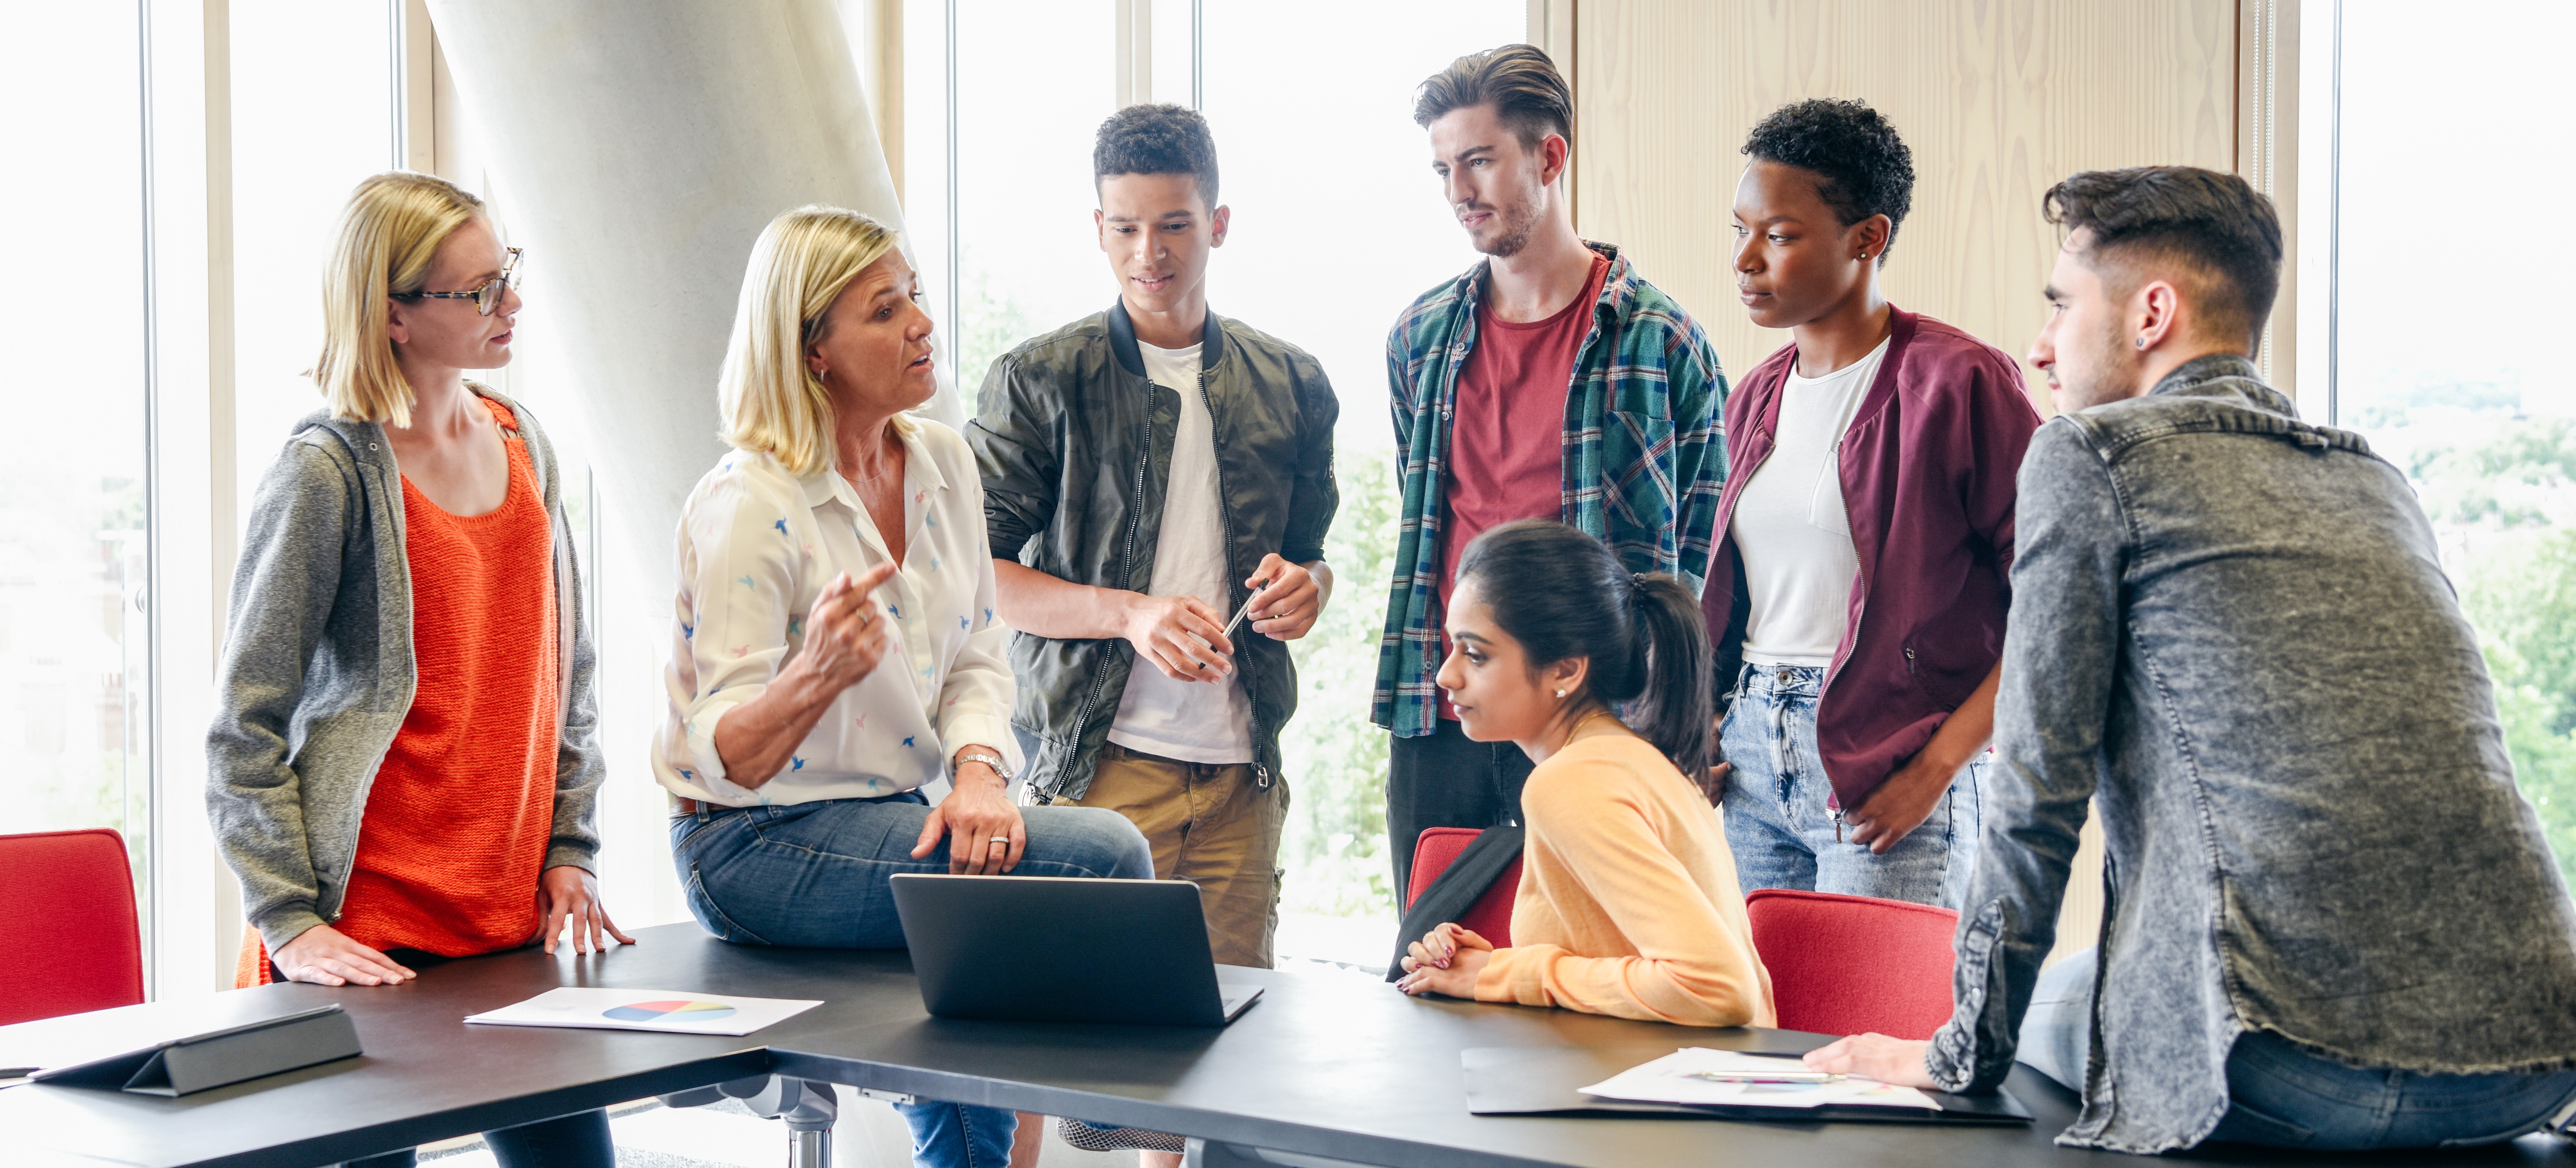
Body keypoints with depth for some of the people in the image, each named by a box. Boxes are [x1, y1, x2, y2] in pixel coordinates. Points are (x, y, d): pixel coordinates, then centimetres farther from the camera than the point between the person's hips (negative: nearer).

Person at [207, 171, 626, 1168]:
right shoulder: (328, 474, -10)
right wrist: (290, 924, -13)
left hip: (514, 922, 6)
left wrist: (568, 848, 11)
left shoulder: (521, 445, 10)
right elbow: (244, 727, -9)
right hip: (368, 941, -6)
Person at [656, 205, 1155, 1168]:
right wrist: (815, 676, -40)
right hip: (757, 846, -7)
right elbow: (728, 756, -18)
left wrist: (978, 771, -14)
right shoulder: (747, 508, -17)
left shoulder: (943, 462, 5)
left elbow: (976, 661, 8)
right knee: (1105, 856, -19)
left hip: (892, 818, 7)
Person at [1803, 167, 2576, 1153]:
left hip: (2302, 1073, -6)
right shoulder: (2374, 479, 20)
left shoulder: (2093, 454, 1)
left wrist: (1965, 1055, 8)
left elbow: (2037, 789, -2)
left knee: (2057, 1005, 22)